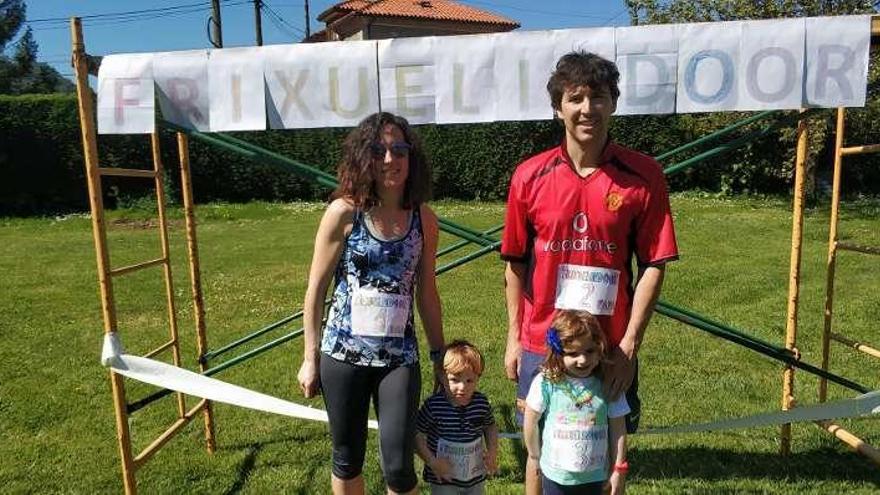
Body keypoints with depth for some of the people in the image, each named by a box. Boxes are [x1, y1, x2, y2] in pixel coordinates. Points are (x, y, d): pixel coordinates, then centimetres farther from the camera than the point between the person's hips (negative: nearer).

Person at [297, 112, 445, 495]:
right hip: (343, 353, -1)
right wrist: (310, 357, -1)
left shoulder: (424, 219, 0)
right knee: (347, 459, 14)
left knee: (398, 464, -1)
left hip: (400, 356, 1)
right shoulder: (343, 212, -8)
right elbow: (316, 288, -3)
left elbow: (426, 292, 8)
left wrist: (440, 354, 12)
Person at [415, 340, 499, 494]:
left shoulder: (481, 402, -11)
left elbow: (490, 426, 8)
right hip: (443, 478, -3)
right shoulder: (434, 405, -23)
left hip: (476, 477, 4)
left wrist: (492, 451, -5)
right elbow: (416, 435, -15)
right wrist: (432, 461, -20)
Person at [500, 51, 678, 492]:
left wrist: (629, 346, -9)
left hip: (610, 350, 0)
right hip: (541, 345, 1)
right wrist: (514, 337, 3)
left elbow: (653, 265, -6)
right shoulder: (529, 176, -4)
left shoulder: (643, 175, -7)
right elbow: (515, 262, 3)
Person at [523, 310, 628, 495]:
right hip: (556, 474, -1)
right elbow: (530, 421, -5)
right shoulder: (545, 383, -18)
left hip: (594, 475, 1)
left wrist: (619, 469, -2)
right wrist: (535, 457, 6)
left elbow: (618, 429, -5)